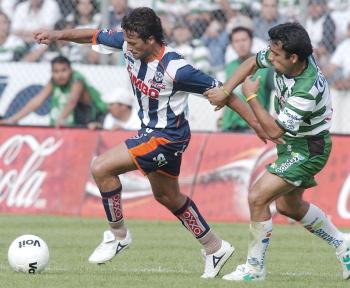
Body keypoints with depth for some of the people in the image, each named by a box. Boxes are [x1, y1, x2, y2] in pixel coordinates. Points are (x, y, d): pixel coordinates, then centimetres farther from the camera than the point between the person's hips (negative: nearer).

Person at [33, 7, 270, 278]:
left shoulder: (174, 69, -30)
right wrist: (58, 35, -4)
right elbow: (95, 36, 6)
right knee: (167, 196, 23)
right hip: (152, 131, 9)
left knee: (102, 168, -16)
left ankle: (118, 235, 1)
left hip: (168, 137, -9)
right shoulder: (131, 45, -11)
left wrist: (256, 122, -17)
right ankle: (215, 248, 38)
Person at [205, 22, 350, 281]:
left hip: (308, 150, -10)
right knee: (288, 206, 23)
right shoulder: (286, 60, -13)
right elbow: (252, 63, 7)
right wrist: (225, 91, -4)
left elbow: (274, 130, -30)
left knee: (257, 197, -16)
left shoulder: (307, 90, -36)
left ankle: (255, 267, -4)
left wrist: (251, 97, -22)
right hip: (293, 145, 10)